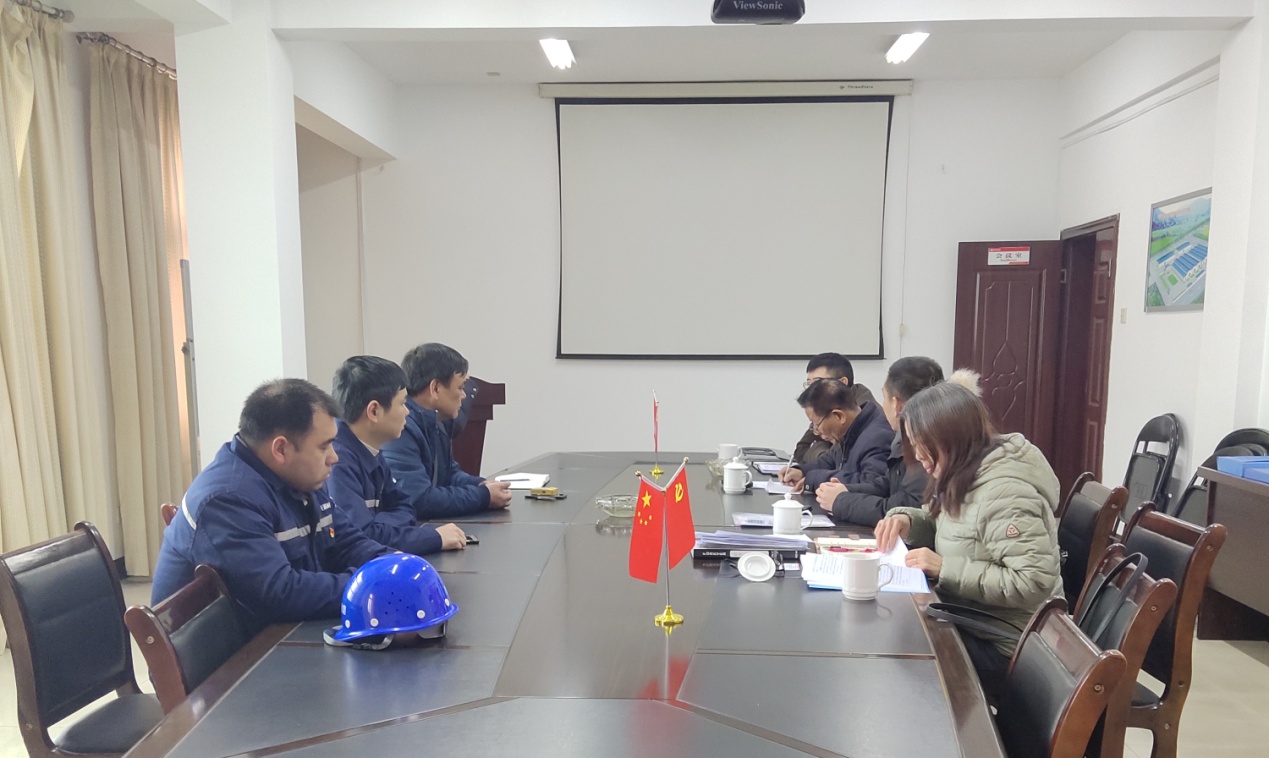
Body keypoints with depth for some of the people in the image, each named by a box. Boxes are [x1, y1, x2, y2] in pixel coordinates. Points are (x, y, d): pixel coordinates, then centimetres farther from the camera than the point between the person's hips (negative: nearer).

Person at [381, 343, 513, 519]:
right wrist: (484, 497, -17)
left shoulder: (432, 422, 9)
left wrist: (483, 486, 0)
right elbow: (418, 501, -27)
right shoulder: (400, 428, -21)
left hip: (432, 526, 8)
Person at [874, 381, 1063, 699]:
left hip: (1003, 647, -8)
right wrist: (905, 519, -2)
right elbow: (946, 524, 20)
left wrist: (945, 569, -27)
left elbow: (1033, 582, -29)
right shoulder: (962, 477, 3)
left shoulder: (1004, 494, -25)